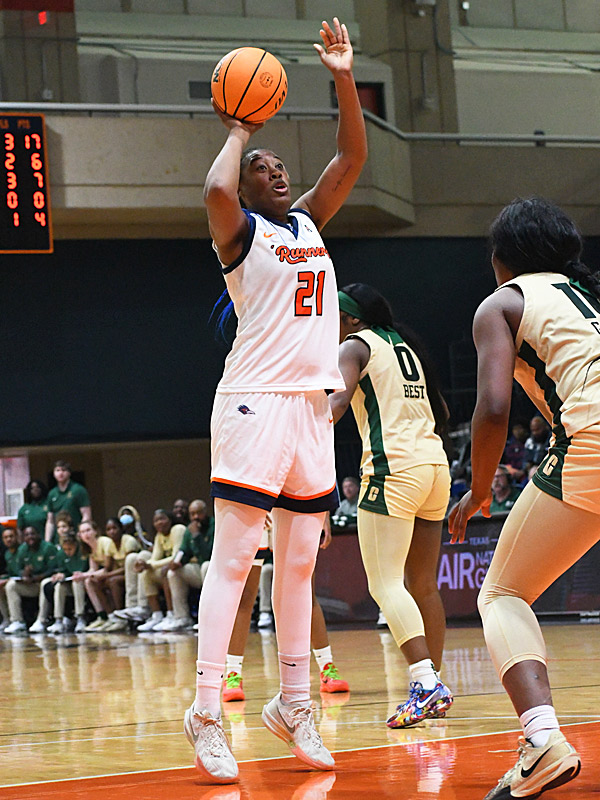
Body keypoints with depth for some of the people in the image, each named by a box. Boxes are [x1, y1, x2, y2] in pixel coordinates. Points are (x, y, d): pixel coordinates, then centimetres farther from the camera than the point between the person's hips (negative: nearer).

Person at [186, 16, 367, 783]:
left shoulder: (309, 221, 18)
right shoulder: (239, 229, -2)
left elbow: (351, 157, 13)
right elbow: (215, 189, -25)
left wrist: (344, 80, 2)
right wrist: (236, 133, -7)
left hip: (313, 404, 7)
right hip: (255, 401, -7)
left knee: (298, 564, 11)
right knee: (233, 559, -9)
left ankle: (293, 704, 17)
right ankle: (206, 713, -10)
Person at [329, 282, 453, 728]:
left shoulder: (355, 346, 1)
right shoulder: (406, 346, 22)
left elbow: (339, 399, -18)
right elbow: (442, 412, 26)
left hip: (393, 468, -8)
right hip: (435, 464, 8)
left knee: (386, 583, -12)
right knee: (423, 586, 14)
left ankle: (426, 684, -26)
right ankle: (434, 687, 16)